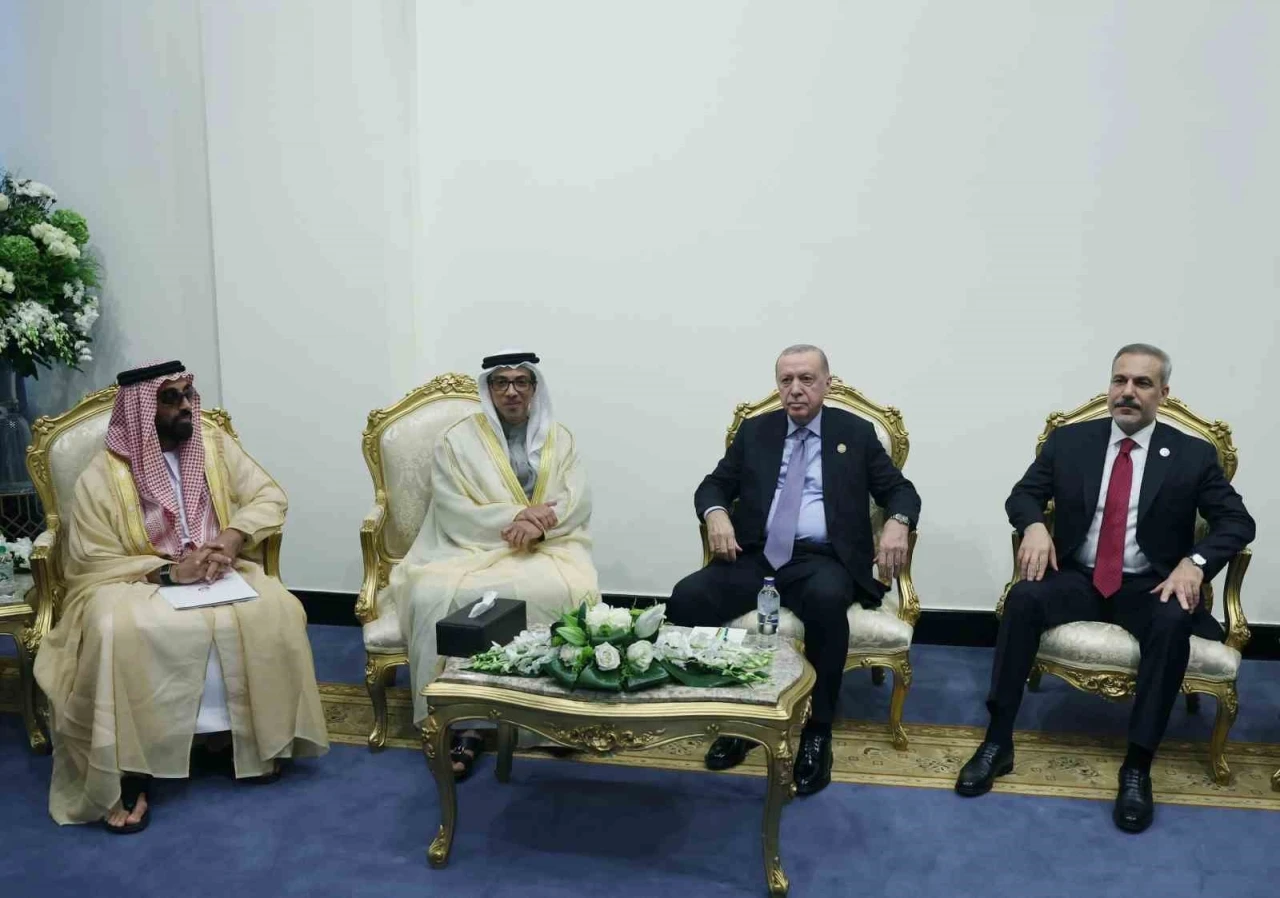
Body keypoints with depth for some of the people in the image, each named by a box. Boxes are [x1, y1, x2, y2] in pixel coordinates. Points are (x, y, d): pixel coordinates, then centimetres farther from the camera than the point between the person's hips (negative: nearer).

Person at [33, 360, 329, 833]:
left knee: (275, 611, -27)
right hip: (134, 583, -2)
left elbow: (269, 497, 0)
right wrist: (169, 571, -22)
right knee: (115, 634, -36)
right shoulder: (102, 476, -8)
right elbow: (92, 563, -10)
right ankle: (127, 772, -24)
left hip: (217, 575, 3)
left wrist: (232, 535, -19)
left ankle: (249, 734, -8)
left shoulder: (215, 445, 2)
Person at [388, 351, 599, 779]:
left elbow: (578, 504, 2)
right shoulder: (457, 440, 5)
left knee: (565, 593, -33)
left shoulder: (560, 439, 11)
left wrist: (537, 526, -18)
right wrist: (516, 516, -18)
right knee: (436, 596, -32)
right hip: (473, 548, -1)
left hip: (547, 548, 1)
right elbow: (453, 513, -5)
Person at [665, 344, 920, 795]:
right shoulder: (755, 431, 15)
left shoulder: (856, 433, 11)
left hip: (822, 560, -2)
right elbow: (713, 486, 13)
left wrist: (896, 522, -15)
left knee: (827, 600, -38)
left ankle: (817, 732, -19)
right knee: (686, 598, -25)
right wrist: (716, 513, -11)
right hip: (757, 555, 2)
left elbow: (901, 490, 9)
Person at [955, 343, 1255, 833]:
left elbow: (1237, 521, -2)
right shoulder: (1068, 441, 3)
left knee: (1174, 622, -34)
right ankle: (997, 742, -21)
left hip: (1149, 586, -1)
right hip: (1078, 577, 1)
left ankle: (1137, 765, -23)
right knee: (1023, 598, -29)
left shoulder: (1193, 455, 0)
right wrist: (1034, 526, -17)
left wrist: (1195, 562, -21)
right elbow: (1022, 495, 7)